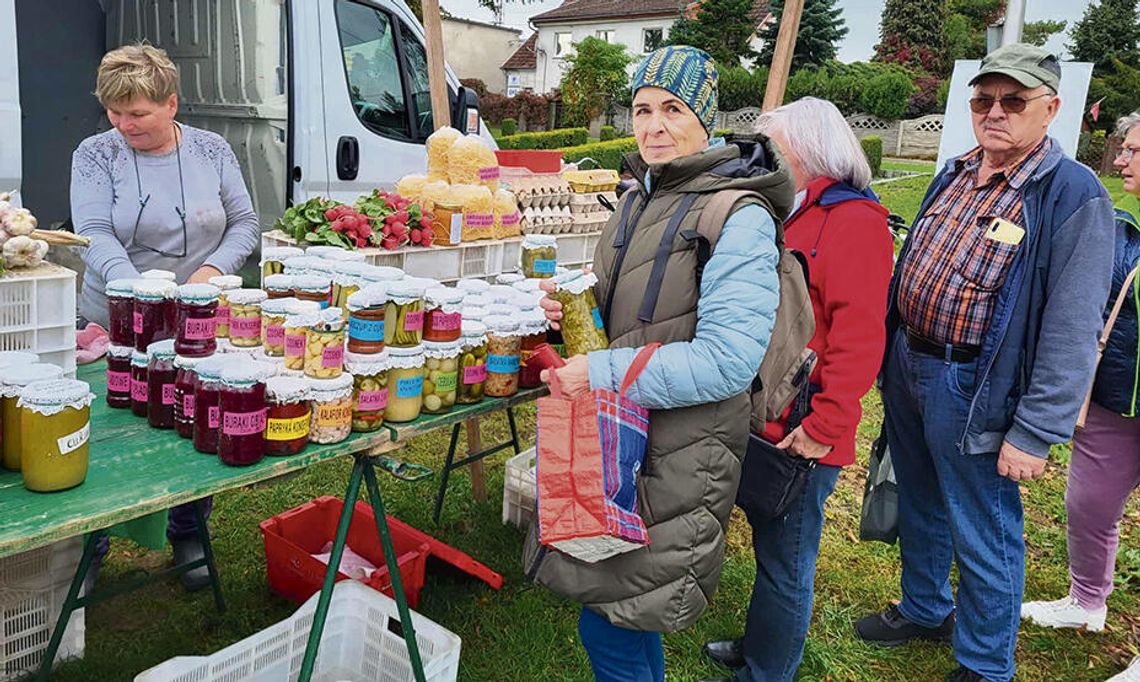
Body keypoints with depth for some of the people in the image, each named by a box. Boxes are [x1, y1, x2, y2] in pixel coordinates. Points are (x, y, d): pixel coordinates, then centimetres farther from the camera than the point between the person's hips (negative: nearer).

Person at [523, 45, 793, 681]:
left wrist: (601, 373, -23)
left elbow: (727, 361, -24)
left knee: (612, 622, 1)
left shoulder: (739, 216, -17)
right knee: (617, 601, 20)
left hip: (678, 454, -8)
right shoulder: (639, 199, 9)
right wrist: (574, 309, 0)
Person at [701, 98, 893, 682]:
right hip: (764, 419, 9)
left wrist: (827, 425, -23)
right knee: (769, 545, 23)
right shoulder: (790, 216, 14)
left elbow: (859, 337, -22)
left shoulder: (854, 221, -15)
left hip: (800, 435, -9)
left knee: (785, 562, 8)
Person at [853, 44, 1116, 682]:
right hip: (906, 364, 7)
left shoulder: (1074, 197, -16)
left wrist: (1037, 433, -20)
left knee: (983, 535, 7)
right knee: (919, 507, 23)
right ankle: (925, 610, 46)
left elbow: (1072, 332, -19)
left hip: (972, 388, -7)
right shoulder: (956, 173, 7)